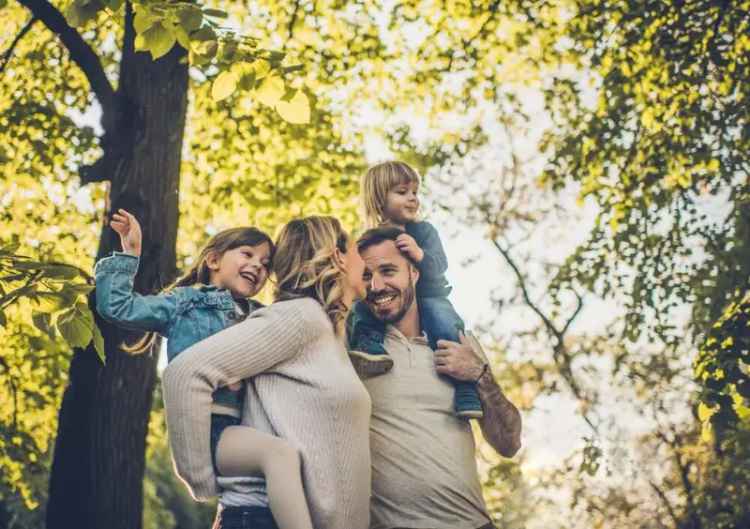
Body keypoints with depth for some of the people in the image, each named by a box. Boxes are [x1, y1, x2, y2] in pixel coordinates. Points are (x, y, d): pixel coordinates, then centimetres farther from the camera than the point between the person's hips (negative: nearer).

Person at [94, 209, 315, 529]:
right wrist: (129, 253, 2)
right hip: (204, 427, -7)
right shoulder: (185, 302, 10)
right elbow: (115, 306, 4)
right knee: (281, 453, -32)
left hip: (240, 429, 7)